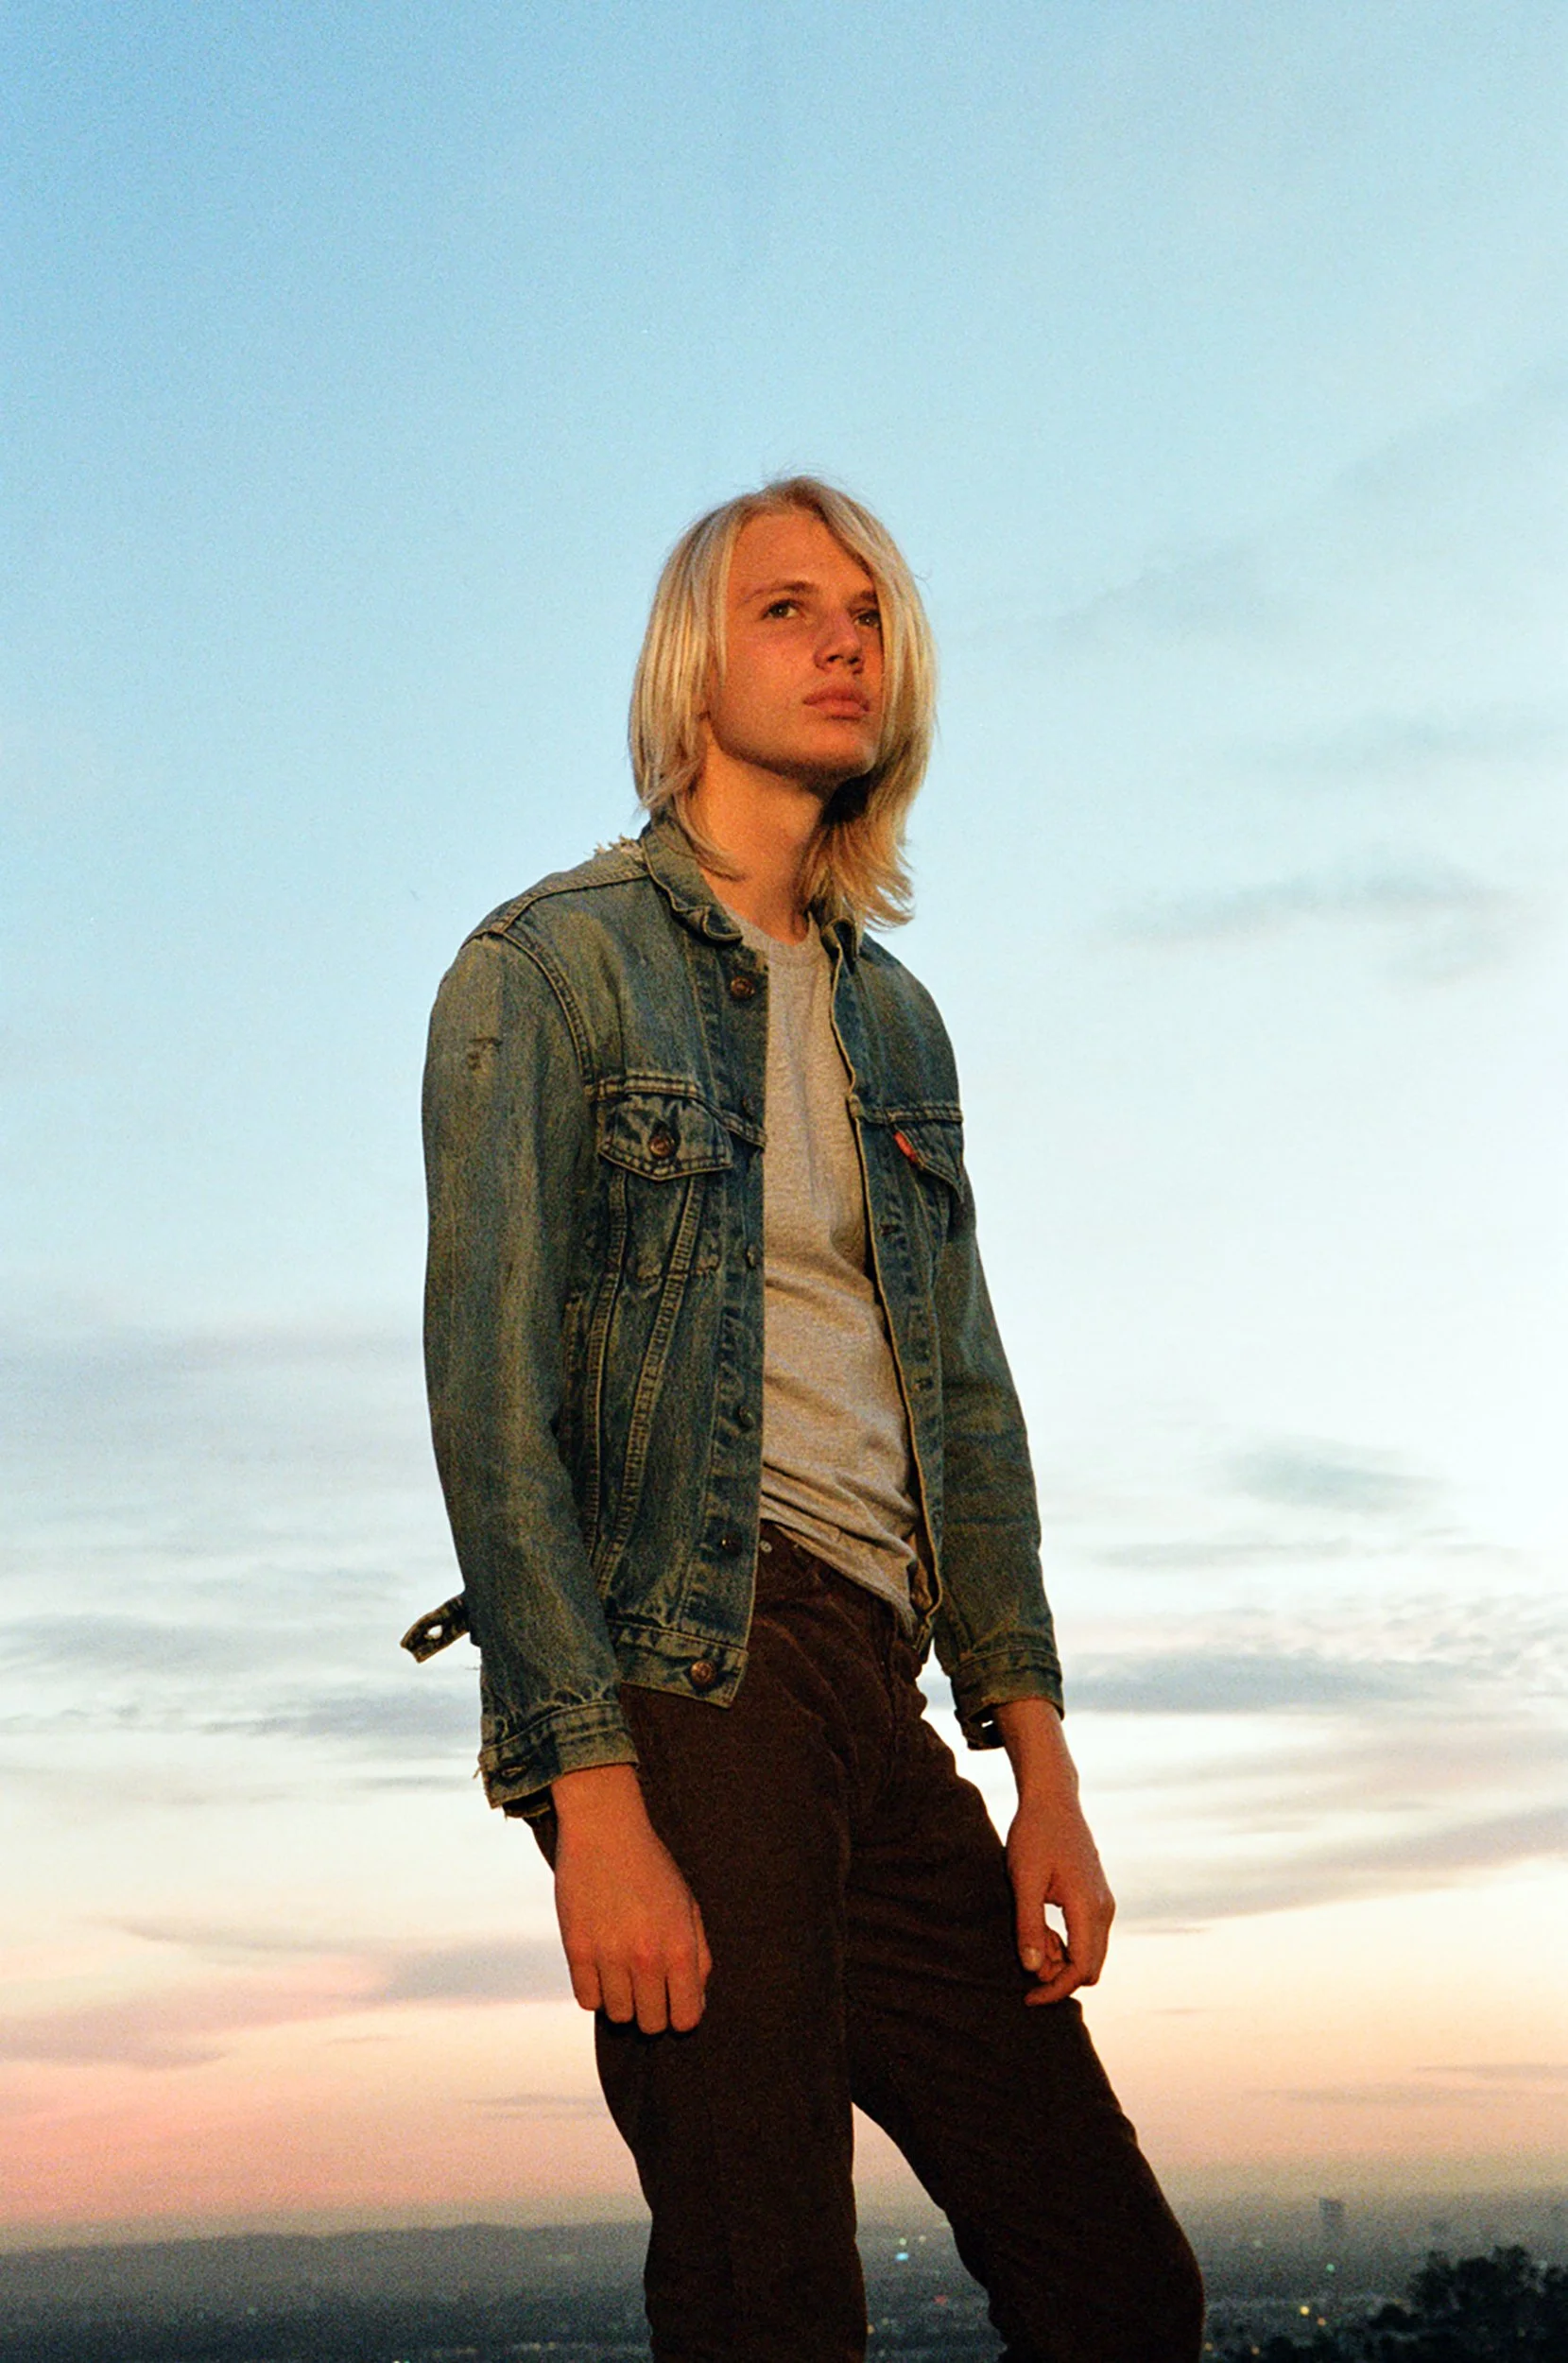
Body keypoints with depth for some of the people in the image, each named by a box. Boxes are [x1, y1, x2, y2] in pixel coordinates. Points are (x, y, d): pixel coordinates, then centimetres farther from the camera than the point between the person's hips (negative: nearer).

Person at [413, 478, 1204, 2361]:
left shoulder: (896, 1020, 19)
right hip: (675, 1676, -6)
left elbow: (968, 1403, 16)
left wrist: (1042, 1767, 7)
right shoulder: (547, 967, -1)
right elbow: (490, 1404, -10)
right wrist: (598, 1805, -18)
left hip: (870, 1695, 7)